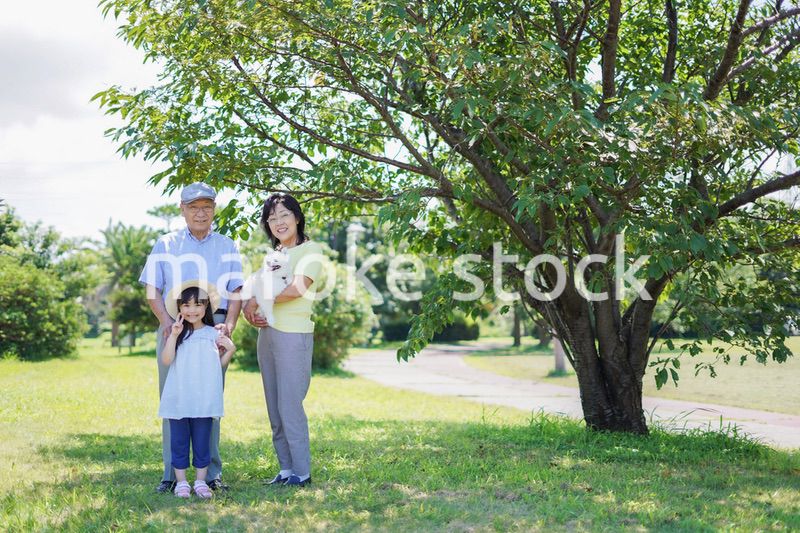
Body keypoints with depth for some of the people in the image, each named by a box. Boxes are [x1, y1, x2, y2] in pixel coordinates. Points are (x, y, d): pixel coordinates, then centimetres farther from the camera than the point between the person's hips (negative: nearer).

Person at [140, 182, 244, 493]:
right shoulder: (165, 245, 13)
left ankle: (212, 473, 8)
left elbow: (235, 291, 6)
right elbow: (152, 289, 6)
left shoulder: (226, 247, 14)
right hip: (174, 326, 0)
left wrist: (229, 324, -11)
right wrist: (165, 321, -11)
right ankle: (171, 474, 4)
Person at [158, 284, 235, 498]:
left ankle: (201, 481, 17)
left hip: (204, 399, 1)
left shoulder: (213, 334, 6)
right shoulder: (178, 333, 2)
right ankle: (181, 481, 15)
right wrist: (173, 335, -14)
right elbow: (166, 360, -9)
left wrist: (230, 349, -4)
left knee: (202, 441, 7)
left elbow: (220, 364, 11)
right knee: (179, 440, 6)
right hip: (179, 399, -1)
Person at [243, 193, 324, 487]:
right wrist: (249, 310, -5)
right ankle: (286, 469, 16)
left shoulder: (310, 250, -5)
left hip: (294, 334, -8)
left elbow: (296, 288, -18)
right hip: (267, 333, 8)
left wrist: (257, 302, -9)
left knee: (289, 406, -8)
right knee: (274, 408, 9)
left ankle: (301, 472, 0)